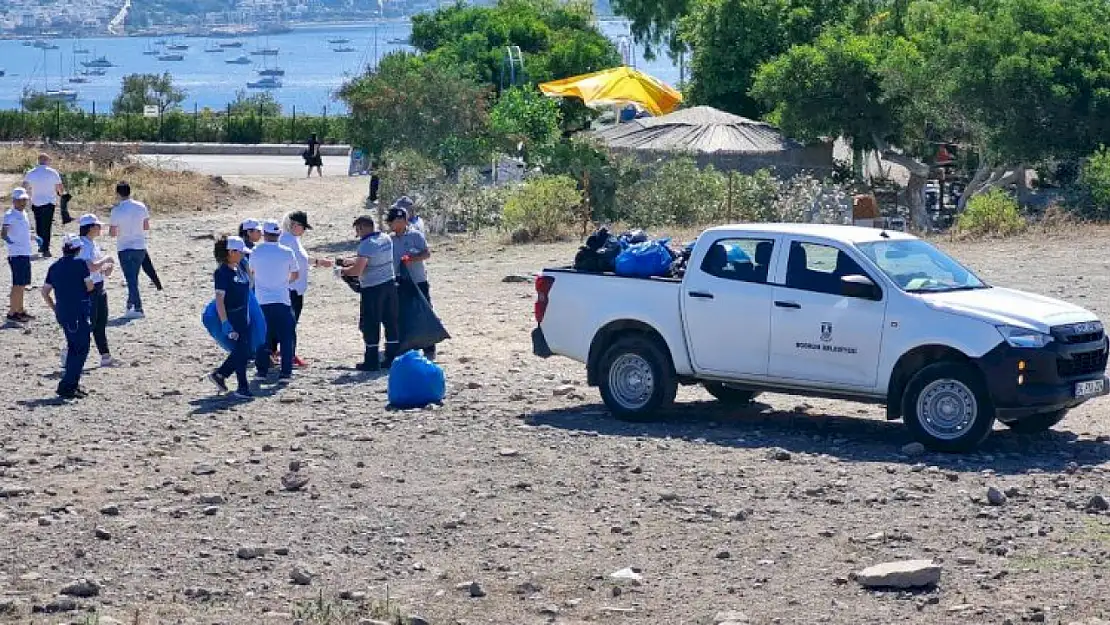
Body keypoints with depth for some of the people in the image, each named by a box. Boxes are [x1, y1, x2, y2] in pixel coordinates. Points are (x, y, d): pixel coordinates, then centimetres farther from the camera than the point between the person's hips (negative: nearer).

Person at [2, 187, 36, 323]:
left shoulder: (23, 213, 12)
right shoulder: (10, 215, -14)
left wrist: (33, 239, 38)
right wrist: (8, 240, -46)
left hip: (26, 254, 8)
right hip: (16, 255, -8)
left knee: (22, 284, 15)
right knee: (18, 285, -5)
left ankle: (20, 310, 24)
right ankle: (12, 313, 1)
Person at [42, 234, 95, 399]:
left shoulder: (54, 267, 10)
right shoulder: (80, 264, -7)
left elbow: (45, 292, 10)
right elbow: (90, 286, -8)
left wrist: (55, 308, 20)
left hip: (61, 311, 7)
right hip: (78, 311, -7)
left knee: (73, 347, 20)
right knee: (81, 349, -3)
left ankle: (72, 384, 22)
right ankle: (66, 386, -11)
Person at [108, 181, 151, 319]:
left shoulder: (116, 211, -13)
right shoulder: (141, 207, -3)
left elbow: (112, 233, -11)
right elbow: (147, 227, 5)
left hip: (125, 249, -4)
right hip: (140, 247, 4)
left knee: (131, 278, -3)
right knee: (133, 278, 18)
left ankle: (138, 309, -11)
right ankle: (131, 304, 27)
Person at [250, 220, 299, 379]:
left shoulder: (255, 252, -4)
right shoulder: (287, 253, -6)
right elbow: (295, 275, 5)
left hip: (261, 300, 1)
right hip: (282, 299, -1)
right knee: (287, 336, 6)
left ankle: (262, 370, 12)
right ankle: (286, 371, 2)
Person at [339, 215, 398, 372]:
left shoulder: (366, 245, -17)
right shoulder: (386, 239, 8)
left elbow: (357, 270, -21)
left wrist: (343, 270, -3)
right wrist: (351, 261, 22)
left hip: (372, 289, -8)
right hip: (390, 284, 8)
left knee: (370, 325, 0)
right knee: (391, 322, 12)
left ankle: (372, 361, 3)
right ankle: (392, 357, 15)